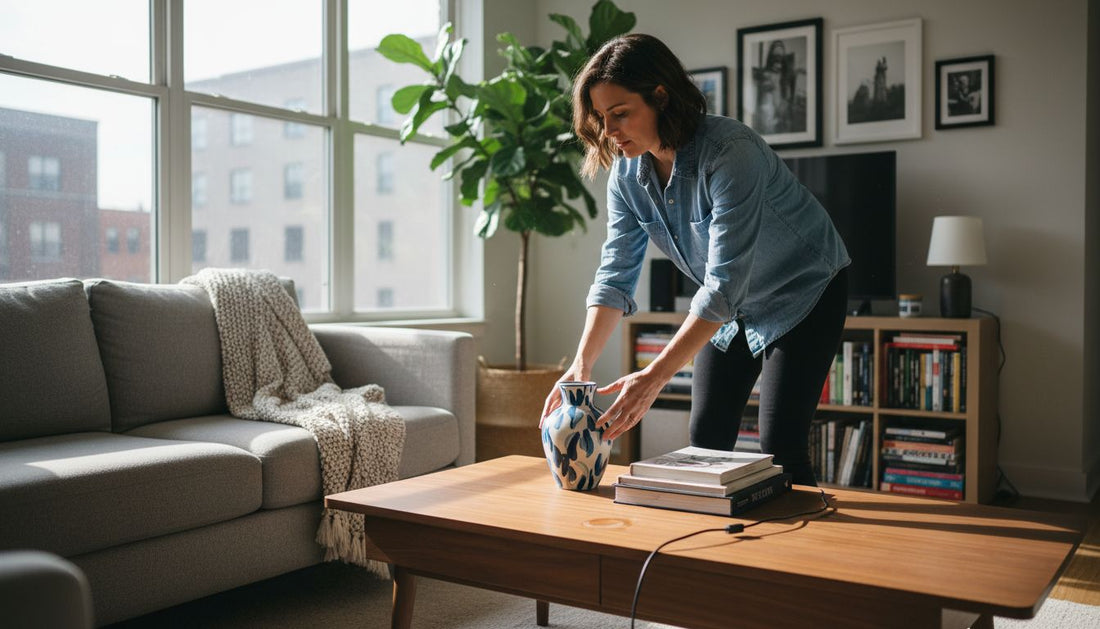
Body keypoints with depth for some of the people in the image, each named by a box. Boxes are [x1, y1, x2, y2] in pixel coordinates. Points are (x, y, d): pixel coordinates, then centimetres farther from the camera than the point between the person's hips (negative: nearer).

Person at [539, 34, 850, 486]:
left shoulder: (730, 152, -34)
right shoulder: (628, 170, -12)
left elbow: (725, 283, -38)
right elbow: (615, 274, -11)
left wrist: (655, 376, -43)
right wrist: (582, 363, -23)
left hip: (803, 292, -6)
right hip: (732, 307, 6)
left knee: (780, 447, -11)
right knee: (706, 442, 5)